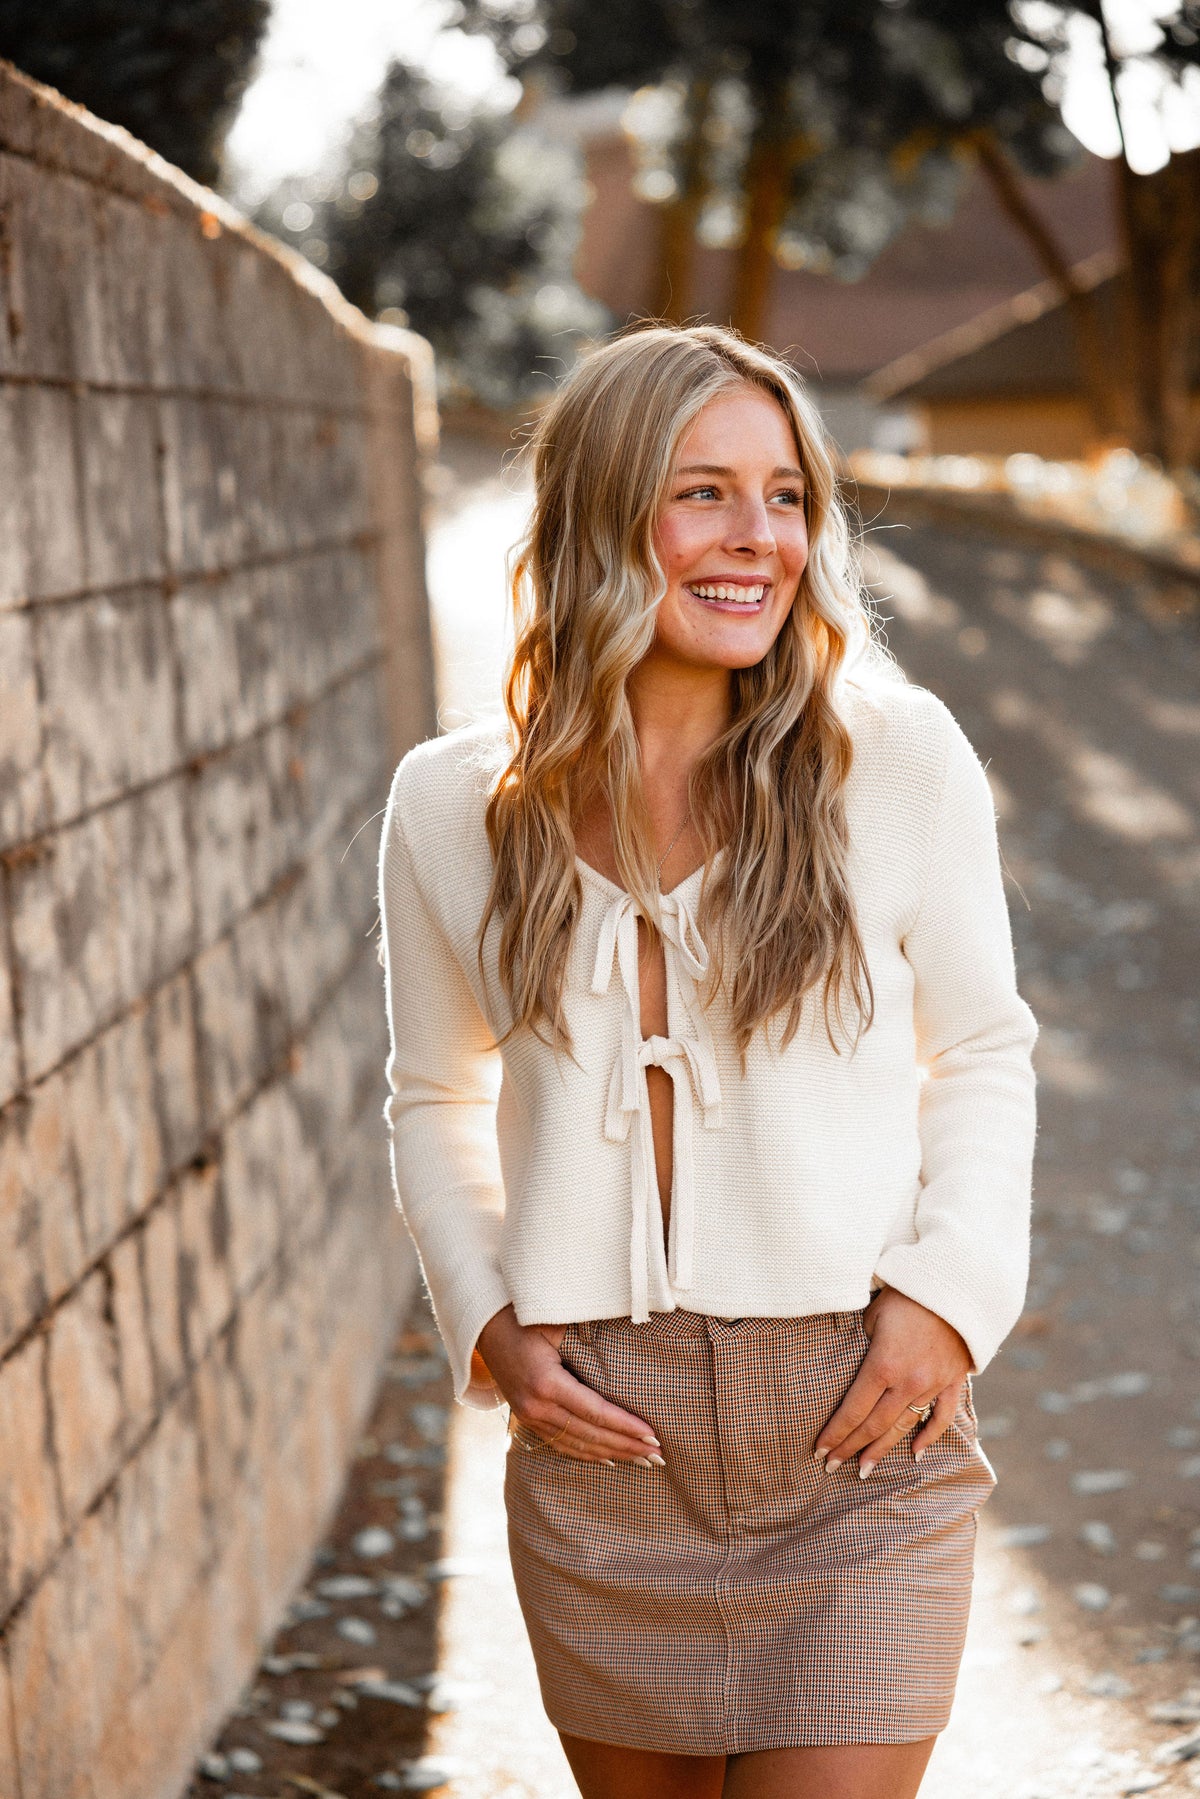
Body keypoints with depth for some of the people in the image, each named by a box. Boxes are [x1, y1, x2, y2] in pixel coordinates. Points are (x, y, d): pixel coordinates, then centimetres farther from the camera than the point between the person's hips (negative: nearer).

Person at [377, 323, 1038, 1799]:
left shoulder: (899, 759, -6)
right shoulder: (452, 806, 0)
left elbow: (981, 1055, 6)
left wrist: (949, 1293, -7)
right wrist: (486, 1326, 1)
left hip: (860, 1419, -2)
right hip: (600, 1440, 2)